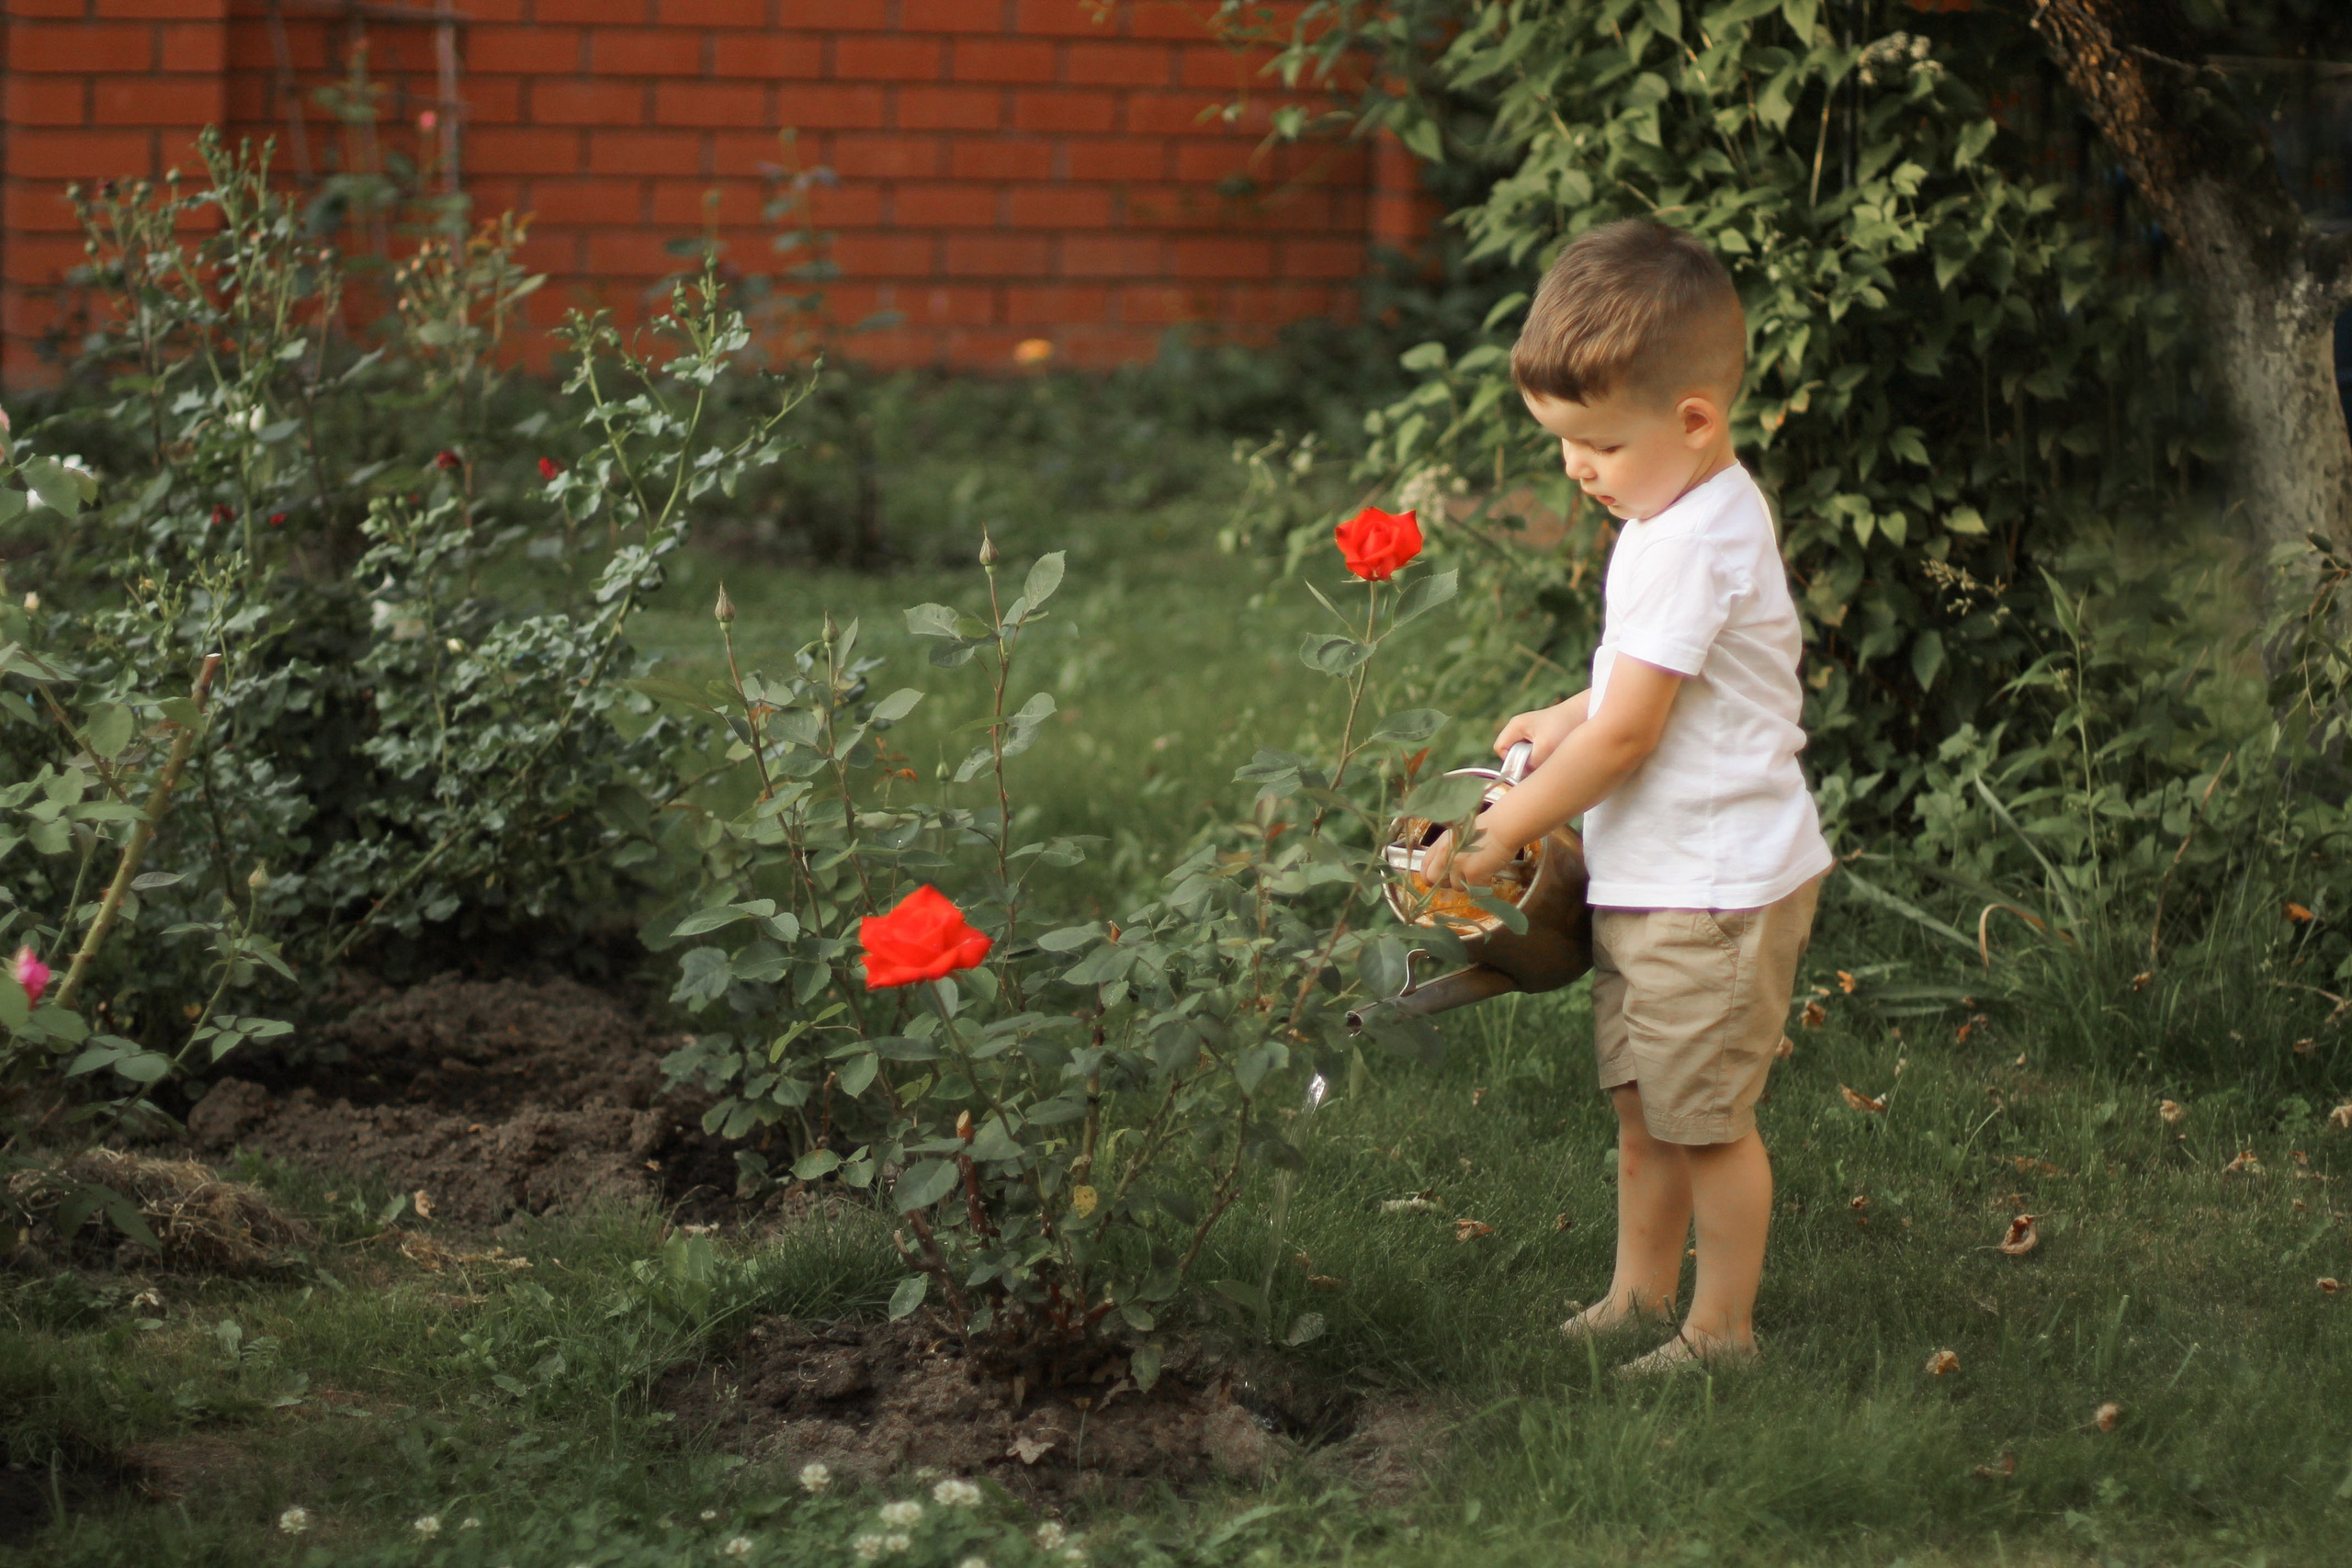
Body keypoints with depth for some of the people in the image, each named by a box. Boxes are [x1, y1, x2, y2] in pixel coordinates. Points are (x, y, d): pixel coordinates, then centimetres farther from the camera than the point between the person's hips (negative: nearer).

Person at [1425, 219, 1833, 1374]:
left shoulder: (1691, 545, -24)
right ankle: (1640, 1297, 30)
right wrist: (1569, 717, 13)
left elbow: (1629, 733, -23)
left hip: (1714, 885, -10)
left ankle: (1722, 1331, 13)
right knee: (1642, 1104, 18)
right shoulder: (1688, 512, 8)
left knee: (1706, 1116, 1)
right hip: (1650, 880, 10)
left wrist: (1499, 834, -15)